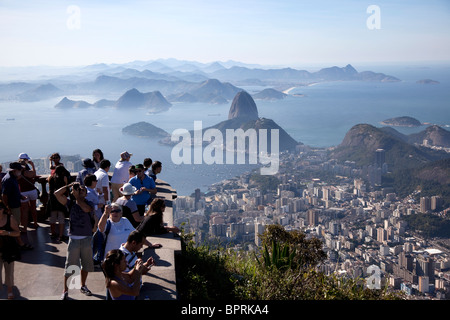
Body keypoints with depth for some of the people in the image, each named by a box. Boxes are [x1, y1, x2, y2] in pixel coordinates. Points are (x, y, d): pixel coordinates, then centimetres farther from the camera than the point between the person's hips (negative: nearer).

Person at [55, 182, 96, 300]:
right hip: (74, 239, -1)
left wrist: (77, 196, -18)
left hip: (87, 239, 1)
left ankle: (83, 286, 34)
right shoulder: (71, 203, 0)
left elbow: (86, 208, -26)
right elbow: (57, 194, -9)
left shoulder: (89, 204, -2)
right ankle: (65, 291, 13)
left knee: (86, 264, 15)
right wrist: (69, 185, -7)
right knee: (70, 265, 2)